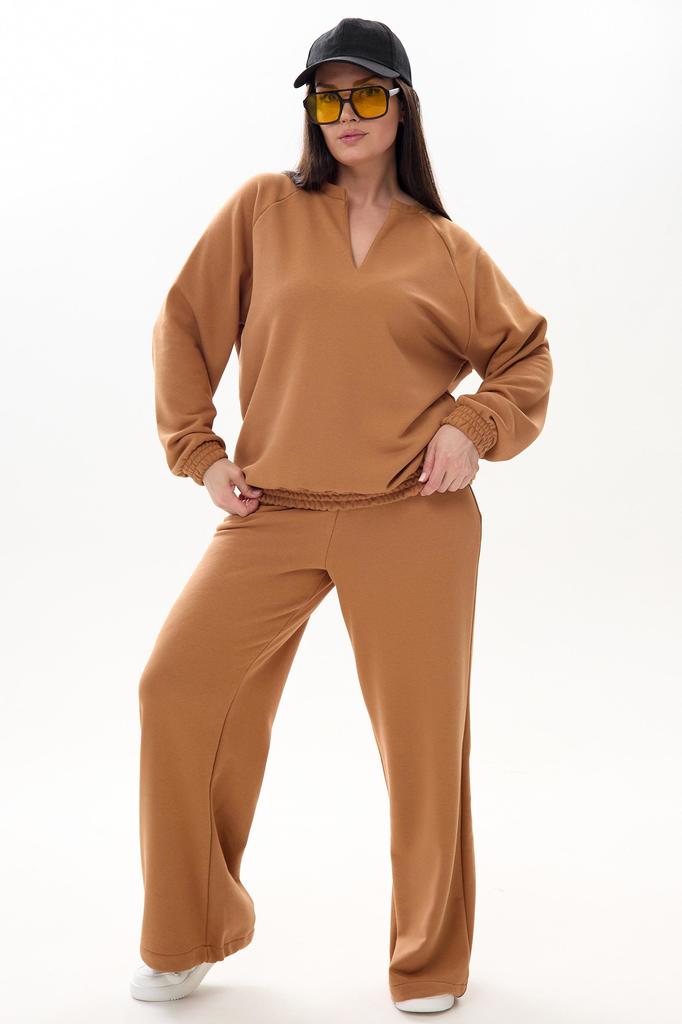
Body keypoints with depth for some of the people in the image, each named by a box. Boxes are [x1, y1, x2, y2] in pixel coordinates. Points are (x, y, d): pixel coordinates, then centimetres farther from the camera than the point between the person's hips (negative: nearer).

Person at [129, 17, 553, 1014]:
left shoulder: (446, 248, 8)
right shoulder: (262, 209, 7)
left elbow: (525, 353, 16)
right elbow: (185, 325, 10)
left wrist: (475, 428, -1)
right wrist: (198, 452, 3)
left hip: (412, 521, -1)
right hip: (273, 513, 1)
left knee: (422, 730, 2)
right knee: (178, 688, -4)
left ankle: (429, 963, 24)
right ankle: (191, 938, 17)